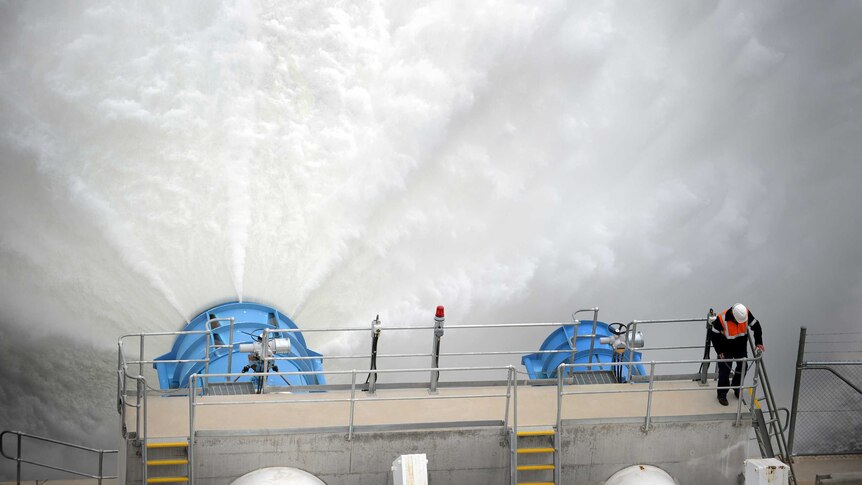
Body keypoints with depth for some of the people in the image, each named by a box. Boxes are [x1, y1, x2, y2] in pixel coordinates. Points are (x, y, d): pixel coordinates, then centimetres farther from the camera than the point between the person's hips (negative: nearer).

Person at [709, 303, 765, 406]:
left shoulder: (746, 314, -24)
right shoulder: (721, 319, -33)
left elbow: (756, 326, -7)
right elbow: (713, 335, -18)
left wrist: (758, 342, -11)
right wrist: (719, 351, -15)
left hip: (741, 348, 4)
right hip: (726, 350, -4)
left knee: (742, 368, 16)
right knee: (724, 372, 2)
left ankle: (737, 389, 40)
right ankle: (722, 394, 22)